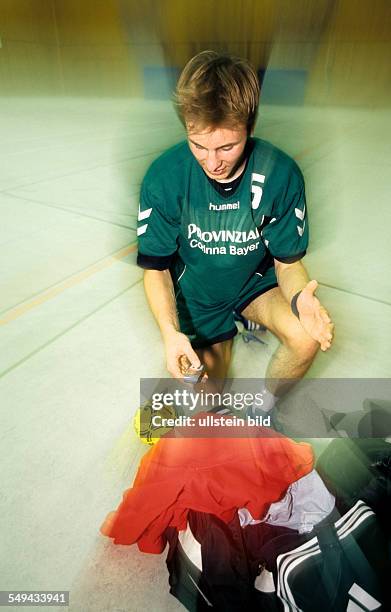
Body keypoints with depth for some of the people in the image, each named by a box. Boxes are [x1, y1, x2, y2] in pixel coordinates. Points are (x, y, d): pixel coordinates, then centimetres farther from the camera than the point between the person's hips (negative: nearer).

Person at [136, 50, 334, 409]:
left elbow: (288, 259, -12)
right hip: (197, 292, 0)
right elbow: (156, 268, -15)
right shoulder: (163, 179, -24)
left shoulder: (281, 174, -22)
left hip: (254, 279, 1)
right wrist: (170, 331, -32)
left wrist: (300, 298, -36)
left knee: (307, 339, -28)